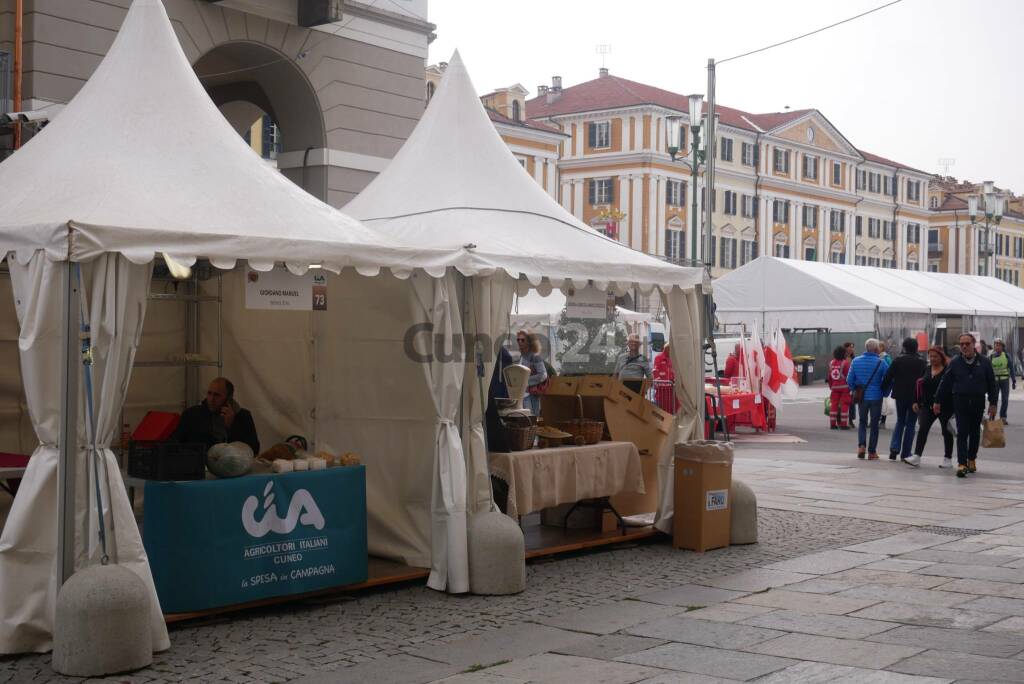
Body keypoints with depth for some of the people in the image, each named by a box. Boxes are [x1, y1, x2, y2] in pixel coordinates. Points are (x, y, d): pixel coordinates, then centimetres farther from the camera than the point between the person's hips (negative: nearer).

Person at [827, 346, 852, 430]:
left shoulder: (831, 363, 6)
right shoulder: (845, 362, -12)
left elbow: (829, 376, 9)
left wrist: (830, 386, 18)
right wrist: (850, 386, -2)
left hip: (834, 386, 5)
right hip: (844, 387, -5)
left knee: (834, 404, 9)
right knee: (844, 404, 0)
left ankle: (832, 423, 10)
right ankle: (843, 424, -1)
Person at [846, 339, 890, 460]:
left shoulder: (855, 361, -2)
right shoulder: (881, 362, -11)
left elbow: (849, 380, 1)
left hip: (862, 397, 2)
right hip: (876, 396, -2)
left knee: (862, 422, 17)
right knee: (874, 424, 8)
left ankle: (861, 445, -3)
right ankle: (872, 452, 10)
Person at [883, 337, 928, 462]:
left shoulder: (898, 360, -3)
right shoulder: (922, 363, 0)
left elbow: (888, 377, -6)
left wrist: (884, 387, 7)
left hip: (900, 396, 1)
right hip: (915, 397, -1)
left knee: (900, 421, 16)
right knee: (910, 424, 7)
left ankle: (894, 448, -1)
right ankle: (905, 453, 5)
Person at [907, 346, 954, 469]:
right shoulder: (926, 370, 10)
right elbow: (919, 386, 14)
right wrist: (916, 401, 7)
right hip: (927, 405, 5)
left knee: (946, 431, 7)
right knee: (922, 429, -6)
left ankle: (948, 459, 18)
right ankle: (916, 457, -10)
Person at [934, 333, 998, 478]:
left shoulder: (984, 362, 2)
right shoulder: (955, 363, 2)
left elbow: (992, 384, 6)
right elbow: (945, 383, 6)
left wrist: (992, 403, 2)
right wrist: (937, 402, 6)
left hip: (978, 403, 1)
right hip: (960, 402, -1)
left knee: (975, 433, 12)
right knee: (962, 434, -7)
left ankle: (971, 460, 28)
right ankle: (962, 464, -11)